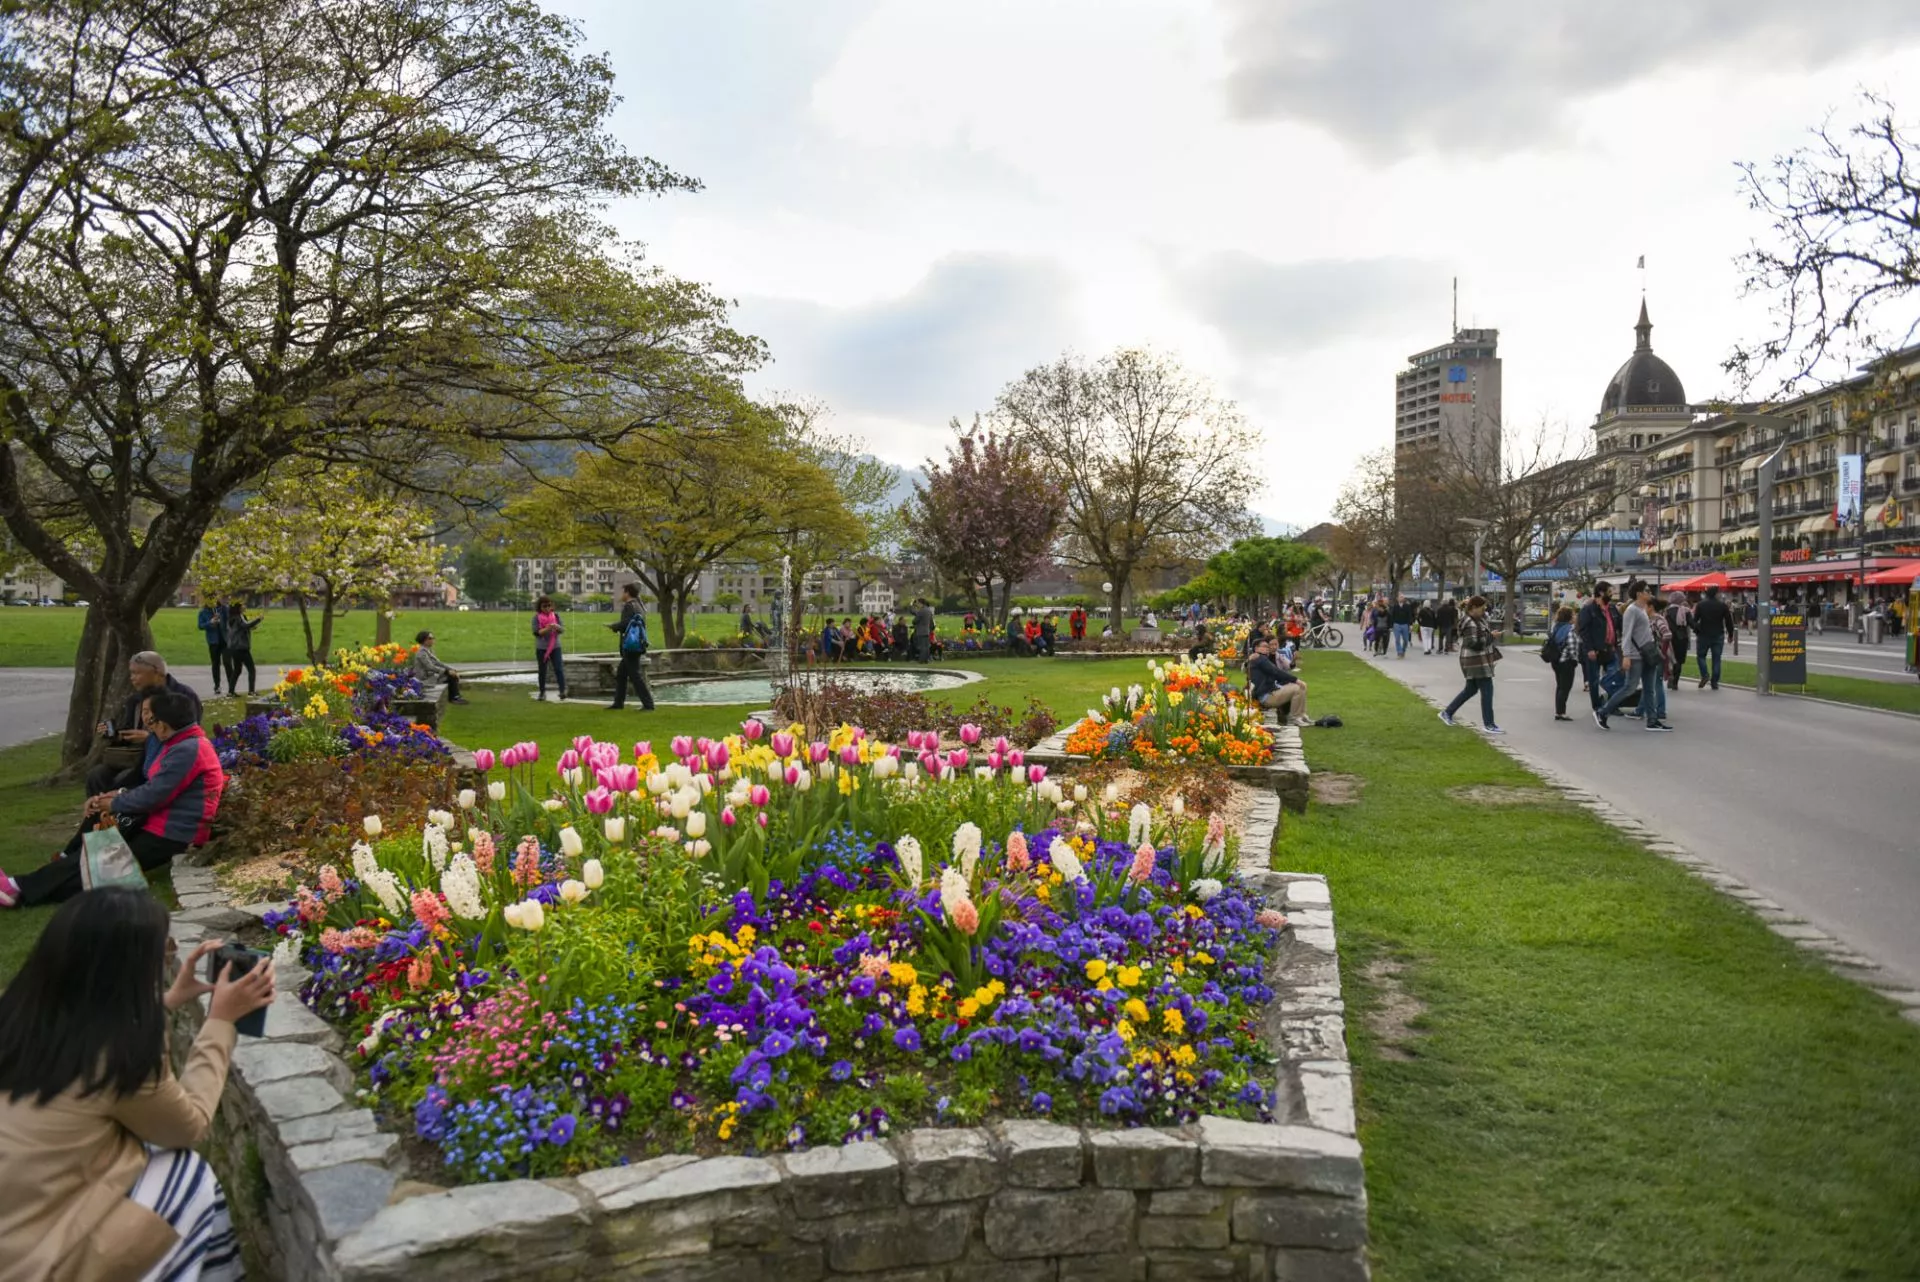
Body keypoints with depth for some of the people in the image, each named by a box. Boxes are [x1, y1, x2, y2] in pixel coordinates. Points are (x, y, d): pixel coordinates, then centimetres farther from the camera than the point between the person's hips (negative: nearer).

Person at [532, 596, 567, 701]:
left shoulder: (556, 615, 2)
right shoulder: (536, 617, -4)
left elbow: (563, 629, 0)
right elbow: (536, 632, -12)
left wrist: (557, 626, -23)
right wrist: (547, 629, -28)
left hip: (555, 646, 0)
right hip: (541, 648, 0)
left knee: (559, 669, -11)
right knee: (542, 671, 8)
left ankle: (563, 691, -15)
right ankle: (542, 692, 19)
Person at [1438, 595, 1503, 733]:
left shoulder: (1479, 618, 9)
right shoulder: (1470, 624, -20)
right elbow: (1474, 644, -26)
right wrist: (1490, 637, -17)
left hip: (1481, 660, 10)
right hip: (1476, 661, -10)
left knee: (1470, 689, 17)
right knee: (1487, 690, -6)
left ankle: (1447, 713, 26)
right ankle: (1488, 724, 0)